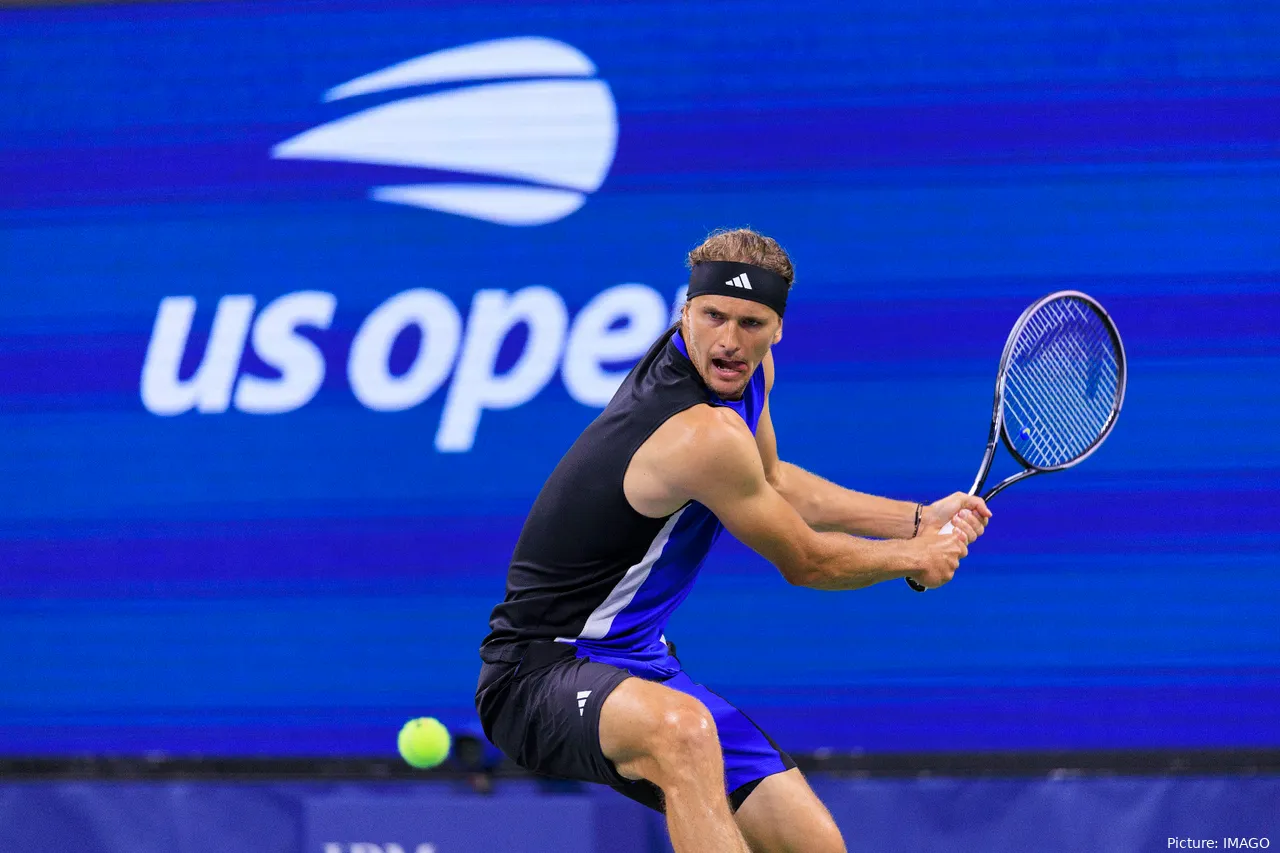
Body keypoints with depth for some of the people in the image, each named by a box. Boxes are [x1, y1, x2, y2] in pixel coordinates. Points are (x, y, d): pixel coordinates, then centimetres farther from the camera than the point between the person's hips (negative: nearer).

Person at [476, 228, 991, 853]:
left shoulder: (746, 368, 3)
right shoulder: (706, 436, -26)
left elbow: (772, 484, 24)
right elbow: (806, 563, -11)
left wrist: (917, 520, 23)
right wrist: (916, 558, 6)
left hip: (636, 665, 10)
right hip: (542, 672, -10)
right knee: (682, 728, -43)